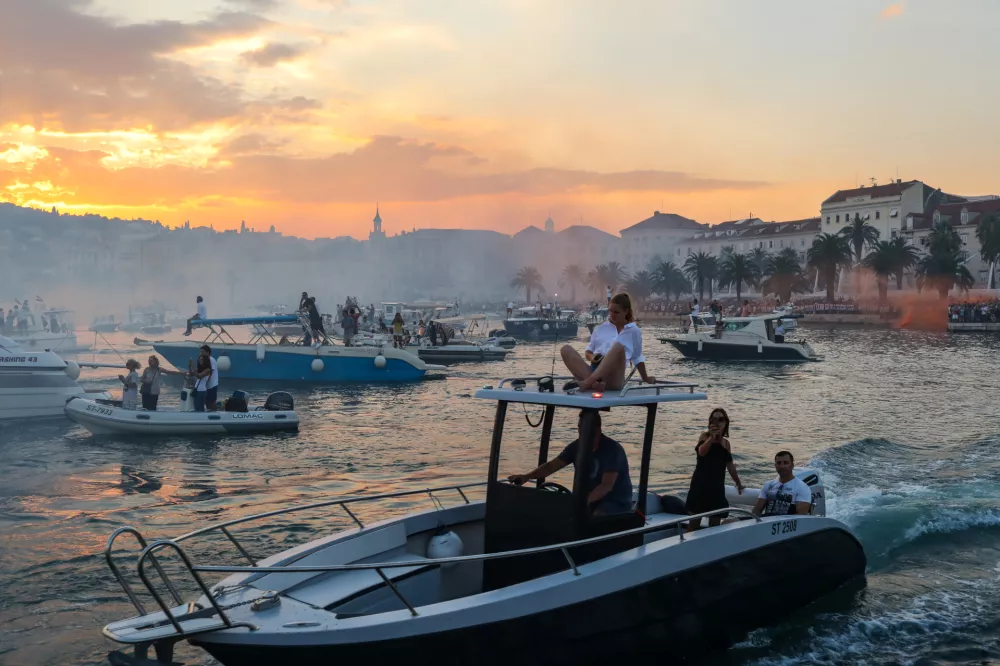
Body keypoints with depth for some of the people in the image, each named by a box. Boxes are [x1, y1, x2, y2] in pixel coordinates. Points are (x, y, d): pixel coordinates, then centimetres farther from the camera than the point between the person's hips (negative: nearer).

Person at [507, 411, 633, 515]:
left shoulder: (612, 449, -20)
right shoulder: (577, 446, 0)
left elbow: (607, 485, -29)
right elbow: (552, 465, -5)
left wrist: (587, 499, -46)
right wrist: (526, 477, -22)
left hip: (616, 502, -6)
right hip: (591, 499, 6)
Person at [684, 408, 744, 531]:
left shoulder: (726, 443, 13)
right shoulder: (705, 436, -3)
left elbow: (729, 465, 23)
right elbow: (701, 452, -25)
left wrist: (738, 482, 30)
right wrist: (712, 438, -39)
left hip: (717, 486, 5)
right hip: (700, 484, -5)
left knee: (715, 523, 6)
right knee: (694, 521, -7)